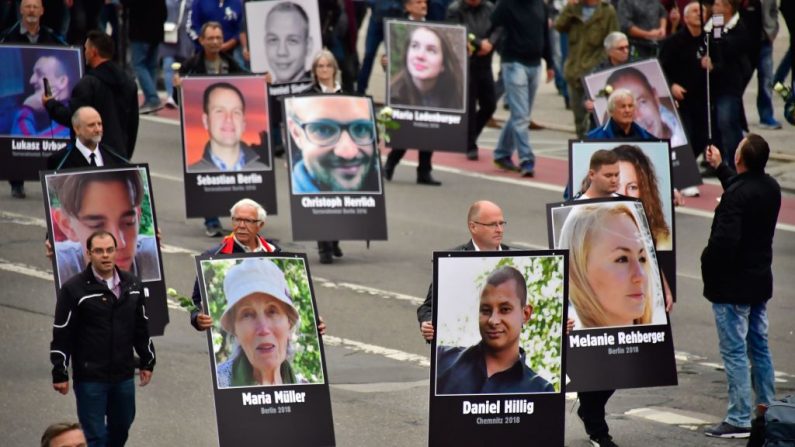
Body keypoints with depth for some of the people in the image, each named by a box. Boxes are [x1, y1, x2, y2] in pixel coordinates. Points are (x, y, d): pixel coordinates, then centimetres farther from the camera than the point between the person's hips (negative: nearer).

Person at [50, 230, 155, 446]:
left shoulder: (132, 285, 6)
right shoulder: (73, 289, -10)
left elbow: (141, 328, 16)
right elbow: (61, 336, -9)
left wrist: (147, 362, 18)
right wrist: (59, 374, -9)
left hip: (124, 375, 5)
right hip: (89, 378, -5)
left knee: (121, 428, 15)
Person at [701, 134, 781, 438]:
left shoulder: (735, 196, -23)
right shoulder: (770, 188, 3)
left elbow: (724, 240, -28)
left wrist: (708, 266, -10)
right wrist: (719, 167, 37)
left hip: (733, 285, -8)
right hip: (760, 280, 8)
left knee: (734, 352, -4)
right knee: (759, 348, 16)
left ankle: (739, 420, -3)